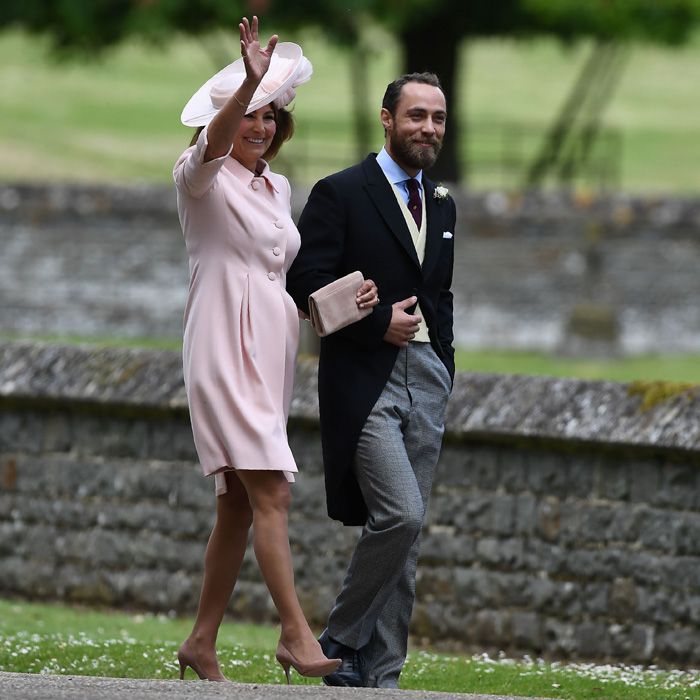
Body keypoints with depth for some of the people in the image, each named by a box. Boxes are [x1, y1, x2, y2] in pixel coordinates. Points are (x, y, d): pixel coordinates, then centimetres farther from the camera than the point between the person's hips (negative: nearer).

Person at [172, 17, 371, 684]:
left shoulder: (277, 188, 17)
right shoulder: (201, 175, -5)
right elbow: (214, 141, -29)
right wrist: (249, 82, -44)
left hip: (272, 349, 8)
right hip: (225, 348, -8)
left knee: (239, 504, 8)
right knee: (270, 490, -18)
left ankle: (201, 641, 15)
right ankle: (296, 635, -23)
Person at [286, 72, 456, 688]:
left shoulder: (441, 204, 17)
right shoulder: (340, 194, -4)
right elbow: (306, 285, -11)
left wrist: (445, 368, 13)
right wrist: (378, 323, -14)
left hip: (427, 381, 7)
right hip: (366, 381, -7)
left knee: (406, 537, 4)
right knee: (400, 514, -19)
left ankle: (381, 673, 8)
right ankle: (341, 639, -1)